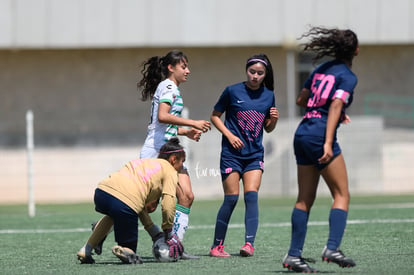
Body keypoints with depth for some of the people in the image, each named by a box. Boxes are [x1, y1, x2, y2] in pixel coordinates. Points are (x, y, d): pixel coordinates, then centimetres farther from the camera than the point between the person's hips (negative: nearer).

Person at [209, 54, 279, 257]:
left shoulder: (268, 96, 8)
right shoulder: (232, 91, -3)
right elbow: (215, 116, 5)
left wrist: (274, 120, -6)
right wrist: (230, 135, -8)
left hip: (255, 154, 3)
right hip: (232, 154, -3)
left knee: (251, 196, -12)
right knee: (231, 199, -5)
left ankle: (249, 243, -17)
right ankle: (217, 246, 5)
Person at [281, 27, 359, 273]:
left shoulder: (322, 69, 16)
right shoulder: (348, 76, -5)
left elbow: (301, 100, 23)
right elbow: (335, 106, -17)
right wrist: (328, 144, -24)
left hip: (303, 133, 7)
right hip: (321, 134, -7)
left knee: (305, 199, 8)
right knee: (342, 195, -2)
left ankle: (294, 254, 4)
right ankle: (332, 248, -16)